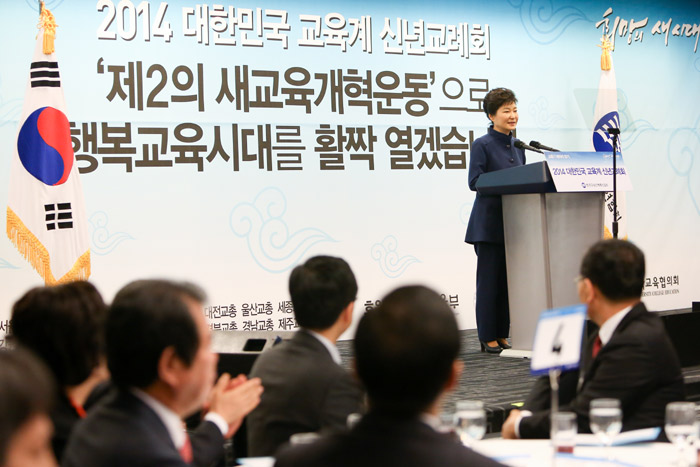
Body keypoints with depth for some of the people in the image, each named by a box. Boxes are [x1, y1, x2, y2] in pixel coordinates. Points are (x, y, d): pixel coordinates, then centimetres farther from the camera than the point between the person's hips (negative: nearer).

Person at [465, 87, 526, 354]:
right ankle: (488, 338, 5)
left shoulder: (517, 146, 14)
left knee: (508, 280, 9)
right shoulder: (482, 145, -7)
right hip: (489, 224, -7)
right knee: (490, 280, -2)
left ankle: (502, 335, 16)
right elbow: (474, 181, -15)